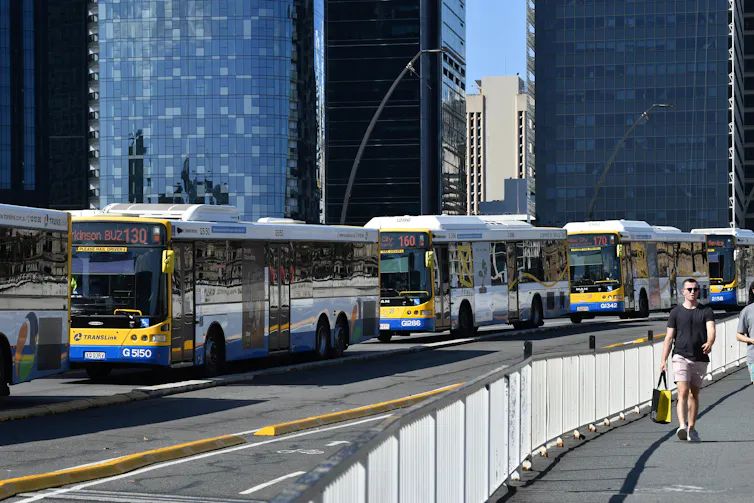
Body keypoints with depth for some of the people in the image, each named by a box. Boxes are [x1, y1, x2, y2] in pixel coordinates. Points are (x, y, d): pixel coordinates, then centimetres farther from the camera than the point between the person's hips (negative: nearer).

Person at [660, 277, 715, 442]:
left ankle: (691, 429, 19)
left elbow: (711, 330, -10)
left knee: (694, 394, 10)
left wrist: (709, 343, -33)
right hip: (681, 356, -2)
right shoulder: (676, 312, 5)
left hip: (700, 359, 2)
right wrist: (664, 360, -1)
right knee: (683, 392, -16)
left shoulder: (706, 311, 6)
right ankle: (682, 426, -28)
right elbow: (669, 337, 5)